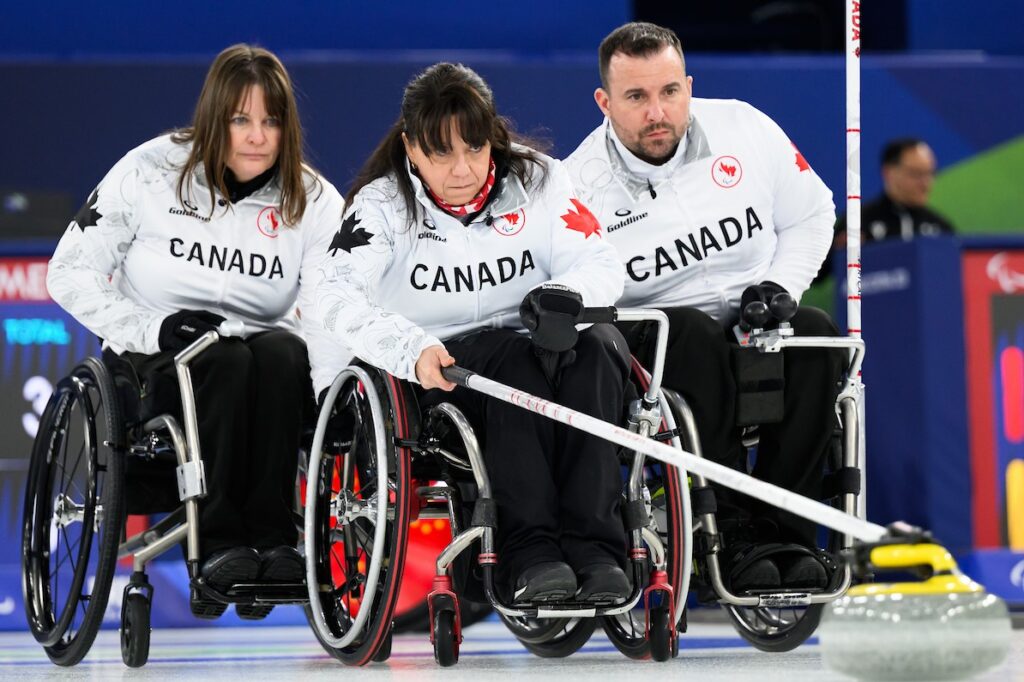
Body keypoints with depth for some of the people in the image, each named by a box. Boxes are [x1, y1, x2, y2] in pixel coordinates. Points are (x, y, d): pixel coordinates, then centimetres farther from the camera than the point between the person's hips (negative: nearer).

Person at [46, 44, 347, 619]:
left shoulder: (314, 202, 2)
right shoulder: (151, 172, -3)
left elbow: (329, 316, -8)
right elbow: (70, 274, -3)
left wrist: (329, 397, -27)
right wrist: (153, 329, -16)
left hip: (265, 368, 2)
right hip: (153, 359, -2)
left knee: (282, 351, -33)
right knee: (225, 360, -35)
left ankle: (271, 539, -33)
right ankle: (218, 544, -36)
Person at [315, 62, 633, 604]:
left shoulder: (537, 181, 4)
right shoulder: (383, 203, -2)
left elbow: (602, 265, -3)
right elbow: (339, 295, -17)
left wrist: (568, 293, -29)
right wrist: (413, 349, -36)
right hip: (432, 375, -3)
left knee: (599, 345, -30)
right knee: (513, 354, -35)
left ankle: (593, 545, -38)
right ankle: (528, 554, -44)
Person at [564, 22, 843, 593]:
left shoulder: (744, 129, 0)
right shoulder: (579, 186, -7)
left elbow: (811, 214, 13)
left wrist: (779, 286, -2)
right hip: (660, 336, -3)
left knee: (814, 334, -30)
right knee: (691, 335, -37)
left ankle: (783, 529, -28)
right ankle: (737, 536, -38)